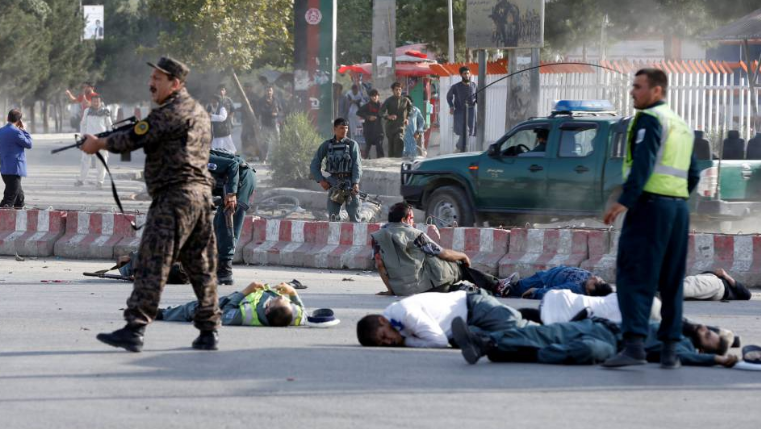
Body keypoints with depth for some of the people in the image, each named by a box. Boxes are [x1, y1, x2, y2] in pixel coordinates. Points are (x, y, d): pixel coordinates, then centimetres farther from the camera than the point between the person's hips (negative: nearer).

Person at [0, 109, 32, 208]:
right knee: (9, 200, -11)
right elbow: (28, 144, -5)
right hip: (14, 170, -9)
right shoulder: (16, 132, -15)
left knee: (19, 197, 19)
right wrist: (24, 130, 4)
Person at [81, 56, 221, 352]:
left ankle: (135, 329, -18)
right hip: (201, 193, 10)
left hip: (174, 196, -10)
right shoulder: (198, 111, 21)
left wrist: (98, 144, 1)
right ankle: (209, 331, 13)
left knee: (152, 263, -12)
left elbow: (135, 138, -12)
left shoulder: (172, 111, -10)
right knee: (201, 266, 11)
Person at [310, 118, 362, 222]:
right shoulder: (327, 145, 7)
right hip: (334, 185, 2)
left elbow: (357, 165, -5)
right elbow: (314, 165, 11)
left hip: (349, 183, -2)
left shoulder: (352, 144, 2)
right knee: (333, 216, 0)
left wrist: (356, 183, -18)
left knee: (354, 216, -6)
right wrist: (321, 180, -2)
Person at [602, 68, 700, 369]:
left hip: (650, 205, -9)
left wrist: (625, 200, -25)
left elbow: (643, 163, -19)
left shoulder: (649, 119, -6)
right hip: (680, 208, 9)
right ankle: (670, 349, 8)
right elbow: (693, 176, 22)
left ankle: (635, 345, -22)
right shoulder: (682, 125, 21)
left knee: (634, 277, -11)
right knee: (671, 282, 11)